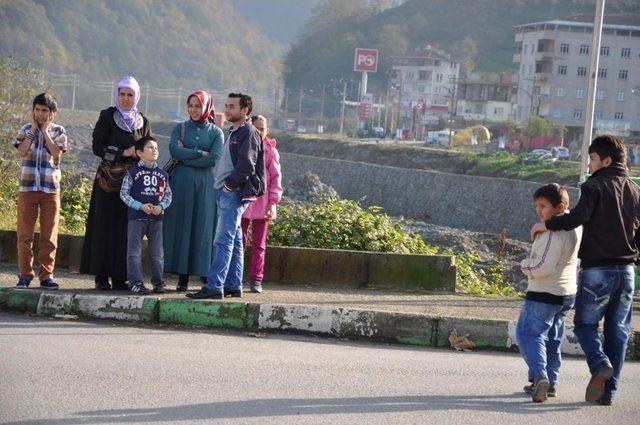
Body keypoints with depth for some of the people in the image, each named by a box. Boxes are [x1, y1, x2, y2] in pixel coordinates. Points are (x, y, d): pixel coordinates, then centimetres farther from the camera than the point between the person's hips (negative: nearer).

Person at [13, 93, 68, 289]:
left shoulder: (58, 131, 5)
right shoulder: (26, 130, 7)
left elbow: (56, 154, -11)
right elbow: (21, 152, -10)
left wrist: (45, 131, -6)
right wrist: (33, 129, -7)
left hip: (50, 188, 0)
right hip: (27, 187, 0)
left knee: (49, 235, 1)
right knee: (25, 233, -1)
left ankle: (46, 275, 6)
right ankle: (25, 275, 3)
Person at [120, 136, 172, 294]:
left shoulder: (162, 174, 9)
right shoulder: (133, 172, -2)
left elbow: (168, 195, 12)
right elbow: (124, 194, -3)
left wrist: (160, 207, -8)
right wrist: (140, 206, -14)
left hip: (156, 217, 3)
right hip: (137, 216, -3)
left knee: (157, 252, 7)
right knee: (134, 251, -2)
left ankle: (158, 282, 13)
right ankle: (136, 282, 1)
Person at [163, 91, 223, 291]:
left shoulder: (216, 132, 6)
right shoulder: (180, 128, 10)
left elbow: (214, 159, -8)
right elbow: (174, 150, -8)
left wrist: (186, 156, -7)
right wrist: (200, 153, -8)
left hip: (205, 185, -1)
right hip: (181, 184, 1)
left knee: (204, 228, -2)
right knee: (181, 226, -2)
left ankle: (207, 276, 0)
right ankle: (182, 278, 0)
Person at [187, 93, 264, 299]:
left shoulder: (249, 132, -8)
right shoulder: (234, 133, 21)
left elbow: (246, 166, -18)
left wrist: (230, 184, -16)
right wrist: (222, 185, 14)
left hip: (235, 193, -10)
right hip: (225, 192, 10)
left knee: (224, 241, -14)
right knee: (234, 241, 11)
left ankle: (214, 286, -18)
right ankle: (233, 285, 13)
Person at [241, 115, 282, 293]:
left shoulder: (271, 151, 6)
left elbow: (276, 177, 4)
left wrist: (273, 202, -5)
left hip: (261, 203, 0)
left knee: (259, 245, 6)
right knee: (239, 241, -2)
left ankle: (256, 279, 10)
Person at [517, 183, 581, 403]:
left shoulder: (554, 232, -23)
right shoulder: (576, 227, 7)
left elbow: (543, 267, -27)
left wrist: (524, 265, -9)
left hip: (544, 294, -9)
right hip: (568, 292, 9)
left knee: (529, 333, -6)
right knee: (552, 338, 18)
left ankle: (539, 375, -23)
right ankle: (550, 383, 22)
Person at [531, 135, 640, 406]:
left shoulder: (595, 186, -6)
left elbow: (577, 217, -19)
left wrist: (546, 225, -7)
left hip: (597, 269, -5)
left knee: (585, 323, 8)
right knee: (618, 331, 8)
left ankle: (599, 363, -18)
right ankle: (608, 391, 6)